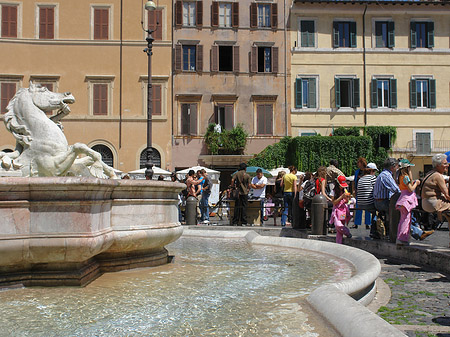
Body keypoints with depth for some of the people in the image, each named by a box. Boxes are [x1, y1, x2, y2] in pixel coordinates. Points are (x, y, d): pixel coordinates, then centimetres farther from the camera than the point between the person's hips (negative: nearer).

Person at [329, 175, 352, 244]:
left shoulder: (345, 191, 9)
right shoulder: (334, 192, -4)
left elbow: (346, 202, 14)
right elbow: (334, 202, -10)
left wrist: (347, 197, -9)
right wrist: (342, 196, -17)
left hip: (343, 210, 3)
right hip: (336, 210, -3)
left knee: (339, 230, 1)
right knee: (338, 225, -24)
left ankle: (339, 243, 6)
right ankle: (347, 232, 3)